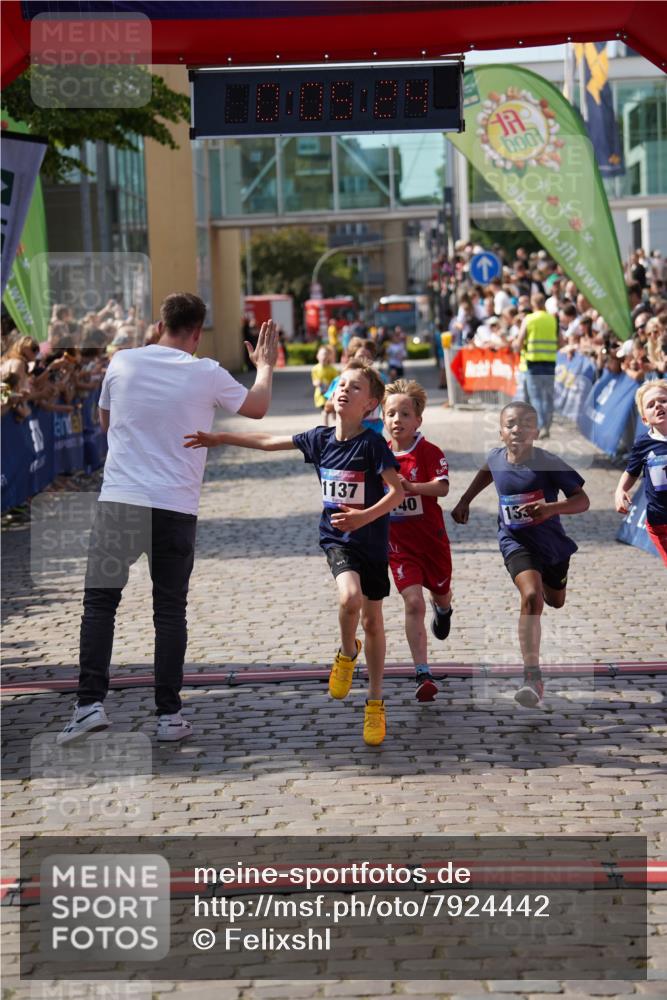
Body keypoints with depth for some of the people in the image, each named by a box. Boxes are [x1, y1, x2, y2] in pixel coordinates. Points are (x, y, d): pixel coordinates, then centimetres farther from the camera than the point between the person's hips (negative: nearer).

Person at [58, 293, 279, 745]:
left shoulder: (122, 362, 3)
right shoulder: (207, 373, -1)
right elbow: (258, 407, 18)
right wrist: (265, 365, 35)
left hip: (119, 501, 1)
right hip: (175, 507, -1)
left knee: (99, 602, 7)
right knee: (170, 610, 7)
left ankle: (91, 703, -2)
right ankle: (169, 714, 7)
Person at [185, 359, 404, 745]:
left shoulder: (373, 443, -13)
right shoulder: (320, 439, -1)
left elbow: (398, 491, -18)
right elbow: (270, 442, 10)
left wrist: (365, 517, -33)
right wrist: (220, 438, 11)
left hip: (372, 540, -1)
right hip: (336, 538, 2)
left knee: (373, 620, 7)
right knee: (350, 598, -28)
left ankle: (376, 703, 20)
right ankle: (348, 652, 4)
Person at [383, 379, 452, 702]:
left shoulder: (430, 452, -11)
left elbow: (442, 487, -27)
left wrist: (411, 487, -40)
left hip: (431, 538, 0)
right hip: (397, 542, 1)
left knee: (440, 594, 21)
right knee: (413, 603, -13)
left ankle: (443, 609, 63)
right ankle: (423, 675, -14)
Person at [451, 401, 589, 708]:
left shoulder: (549, 463, -22)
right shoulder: (496, 458, -11)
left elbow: (582, 501, -22)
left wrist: (552, 508, -40)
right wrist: (465, 501, 14)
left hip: (552, 541, 1)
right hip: (516, 542, -1)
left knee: (556, 601, 25)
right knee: (531, 597, -26)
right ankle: (532, 677, -29)